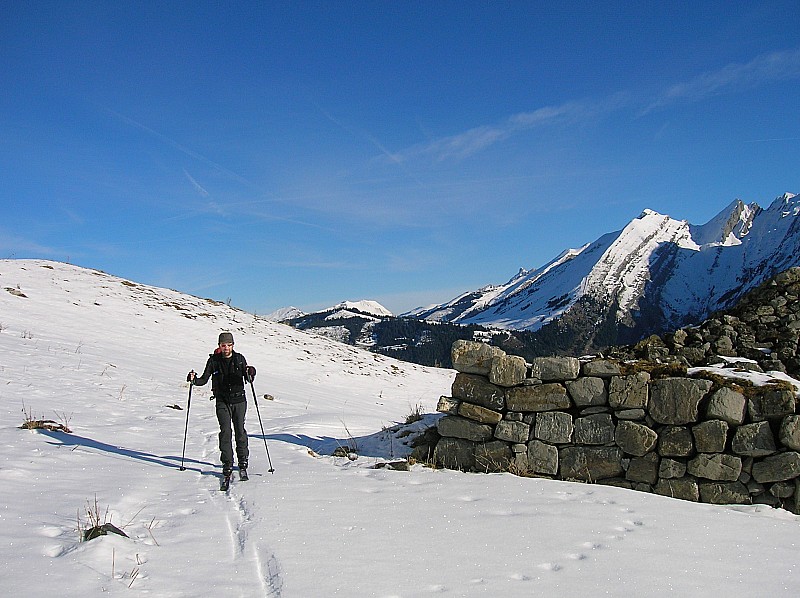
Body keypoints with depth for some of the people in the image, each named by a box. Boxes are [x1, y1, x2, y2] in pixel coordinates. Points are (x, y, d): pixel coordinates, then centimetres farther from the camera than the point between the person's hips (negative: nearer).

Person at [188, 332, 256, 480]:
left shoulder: (239, 359, 0)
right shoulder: (214, 360, 1)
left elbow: (248, 379, -2)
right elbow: (204, 379, 2)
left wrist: (250, 374, -24)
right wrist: (194, 379, -17)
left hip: (239, 400, 0)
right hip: (222, 402, 0)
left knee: (240, 430, 1)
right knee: (225, 431, -7)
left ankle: (243, 462, 14)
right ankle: (227, 464, 0)